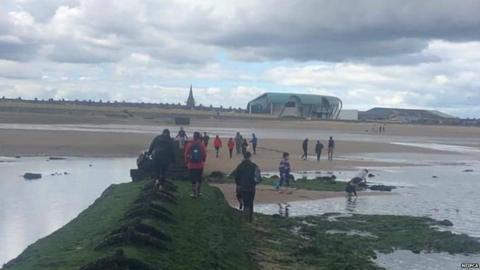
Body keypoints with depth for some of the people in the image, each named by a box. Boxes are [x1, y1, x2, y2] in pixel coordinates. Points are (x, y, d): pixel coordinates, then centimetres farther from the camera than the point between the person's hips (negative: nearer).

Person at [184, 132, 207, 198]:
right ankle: (198, 192, 17)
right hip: (200, 165, 0)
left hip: (191, 165, 0)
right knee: (199, 179, 15)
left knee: (193, 180, 6)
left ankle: (194, 193, 4)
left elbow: (186, 154, -2)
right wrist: (203, 161, 16)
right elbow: (204, 154, -3)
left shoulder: (189, 145, -7)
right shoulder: (201, 145, -9)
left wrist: (187, 162, 12)